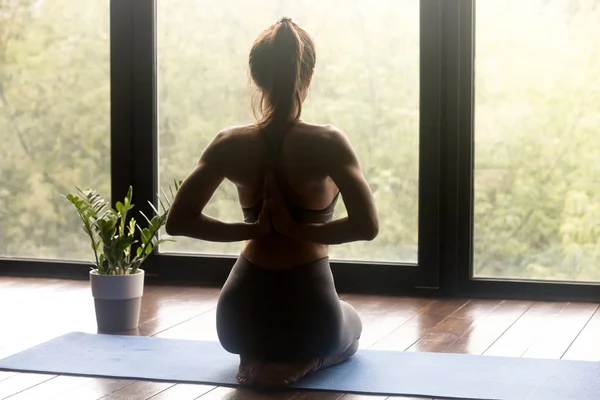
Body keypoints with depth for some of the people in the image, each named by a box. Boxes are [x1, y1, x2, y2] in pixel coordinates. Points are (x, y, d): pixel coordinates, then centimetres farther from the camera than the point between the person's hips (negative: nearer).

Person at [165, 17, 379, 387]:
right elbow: (367, 227, -24)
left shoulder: (229, 144, -7)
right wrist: (298, 228, -13)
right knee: (350, 324, 35)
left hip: (241, 317, 4)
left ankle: (261, 358, 8)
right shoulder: (328, 142, -16)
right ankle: (297, 363, 3)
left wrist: (253, 228, -4)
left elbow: (178, 222, -6)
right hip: (309, 314, -4)